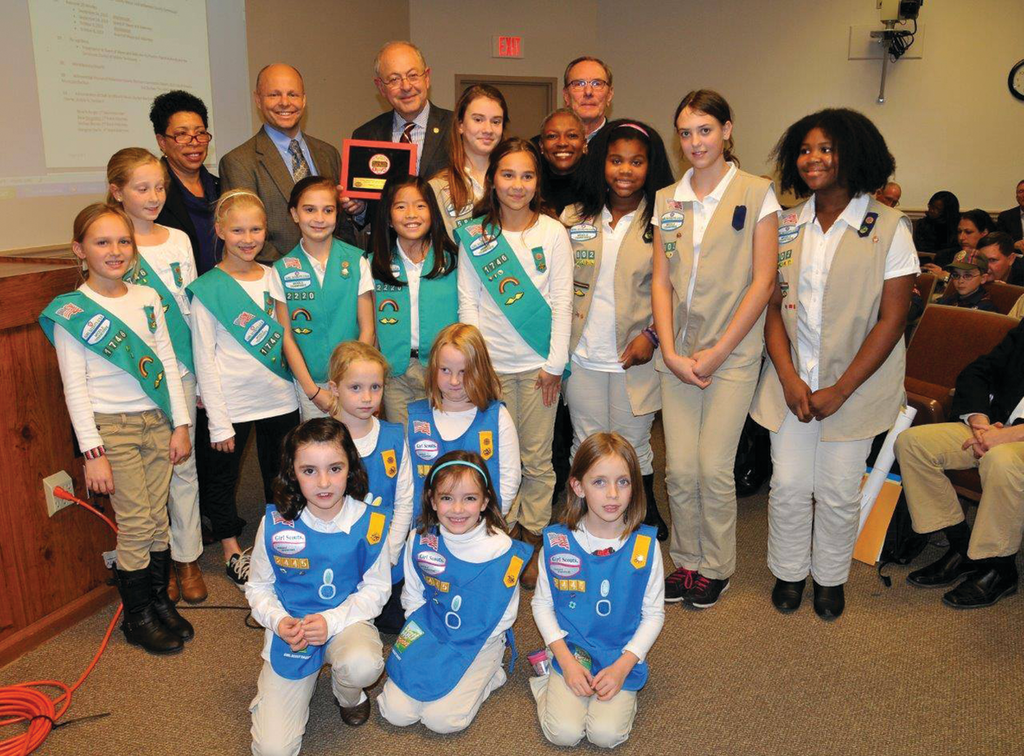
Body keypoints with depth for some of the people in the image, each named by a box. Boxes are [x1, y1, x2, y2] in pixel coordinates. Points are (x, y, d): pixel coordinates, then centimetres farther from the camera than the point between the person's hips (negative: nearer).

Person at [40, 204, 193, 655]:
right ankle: (138, 618, 17)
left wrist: (180, 424, 5)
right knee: (136, 524, -1)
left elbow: (168, 363, 8)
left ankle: (161, 602, 29)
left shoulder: (147, 298, 5)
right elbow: (75, 388, -9)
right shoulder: (71, 312, -8)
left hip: (156, 421, 4)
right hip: (111, 427, -4)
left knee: (158, 519, 11)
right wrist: (92, 452, -13)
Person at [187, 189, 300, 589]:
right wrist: (218, 422, -11)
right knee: (222, 478, 11)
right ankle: (232, 551, 30)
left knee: (282, 475, 16)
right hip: (230, 405, -3)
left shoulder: (274, 277, 5)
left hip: (279, 400, 4)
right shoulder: (207, 289, -8)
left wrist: (301, 385, 6)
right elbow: (204, 361, -9)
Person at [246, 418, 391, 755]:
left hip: (346, 620, 0)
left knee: (362, 665, -37)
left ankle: (348, 695, 3)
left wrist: (332, 620, -21)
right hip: (291, 629, 1)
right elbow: (258, 587, 2)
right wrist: (279, 621, -17)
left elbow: (376, 588, -6)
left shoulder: (370, 522, -14)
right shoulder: (275, 523, -12)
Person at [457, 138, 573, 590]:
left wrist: (555, 364, -5)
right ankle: (504, 534, 23)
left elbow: (562, 303, -1)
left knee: (537, 458, 7)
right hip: (491, 363, 1)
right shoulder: (474, 235, 3)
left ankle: (534, 537, 22)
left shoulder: (552, 233, 0)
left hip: (538, 364, -1)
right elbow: (467, 302, 3)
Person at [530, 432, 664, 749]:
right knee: (563, 732, -15)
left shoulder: (645, 545, -9)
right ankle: (547, 679, 14)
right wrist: (566, 660, -9)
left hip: (621, 656, 0)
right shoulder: (557, 542, -8)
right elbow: (542, 603, 1)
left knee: (607, 734, -17)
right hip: (569, 652, 0)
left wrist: (622, 667, -11)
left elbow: (653, 614, -1)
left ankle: (623, 691, 13)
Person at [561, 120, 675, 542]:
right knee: (587, 446, 13)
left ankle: (646, 520, 32)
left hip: (635, 357, -2)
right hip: (583, 356, 3)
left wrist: (652, 335, -13)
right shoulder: (575, 219, 5)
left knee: (632, 447, 10)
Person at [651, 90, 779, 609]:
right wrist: (670, 351, -5)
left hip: (732, 352, -3)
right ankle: (686, 561, 23)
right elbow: (661, 281, 7)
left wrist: (716, 352, -10)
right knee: (679, 469, 3)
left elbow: (762, 282, -6)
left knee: (713, 468, -3)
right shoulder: (667, 201, 10)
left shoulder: (757, 194, -2)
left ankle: (716, 568, 18)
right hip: (676, 352, 3)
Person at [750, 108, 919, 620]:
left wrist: (840, 390, -13)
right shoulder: (786, 226, 5)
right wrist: (789, 378, -10)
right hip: (792, 381, 3)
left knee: (838, 491, 6)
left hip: (855, 385, -2)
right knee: (788, 485, 6)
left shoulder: (889, 227, -6)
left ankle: (830, 577, 29)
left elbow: (892, 319, -8)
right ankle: (788, 572, 28)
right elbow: (774, 307, 3)